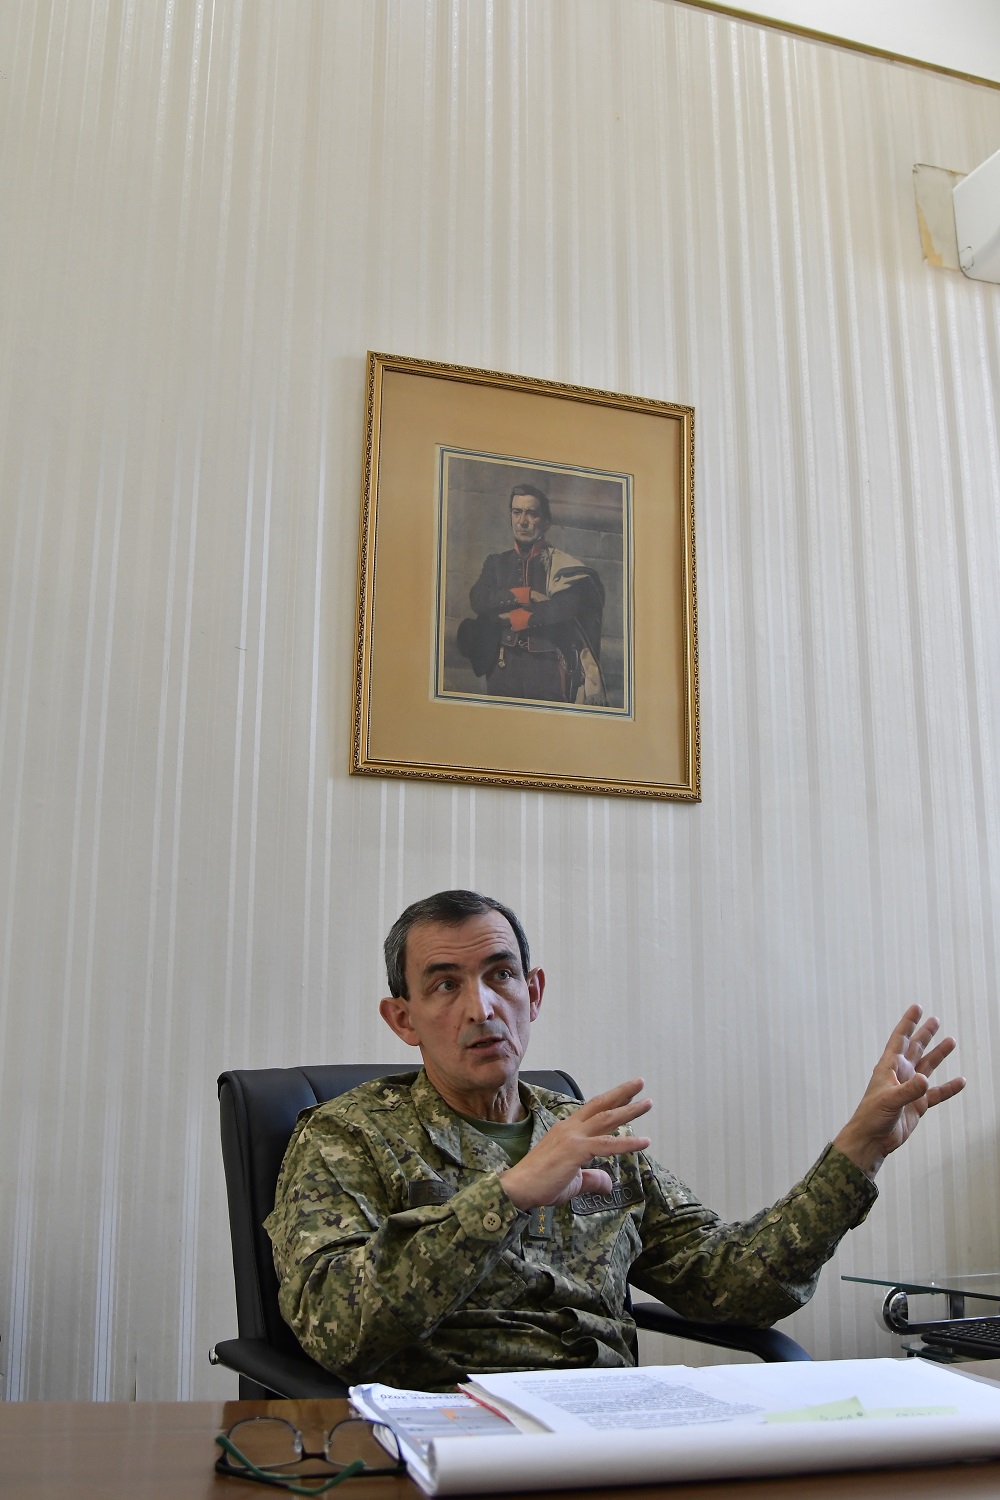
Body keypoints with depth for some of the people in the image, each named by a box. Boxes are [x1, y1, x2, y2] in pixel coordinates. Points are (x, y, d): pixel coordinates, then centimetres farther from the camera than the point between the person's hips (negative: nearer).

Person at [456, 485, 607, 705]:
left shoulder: (560, 565, 3)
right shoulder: (496, 562, 12)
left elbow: (565, 607, -13)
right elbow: (478, 598, -4)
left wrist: (510, 617, -7)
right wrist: (526, 595, -13)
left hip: (547, 668, -2)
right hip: (505, 665, 3)